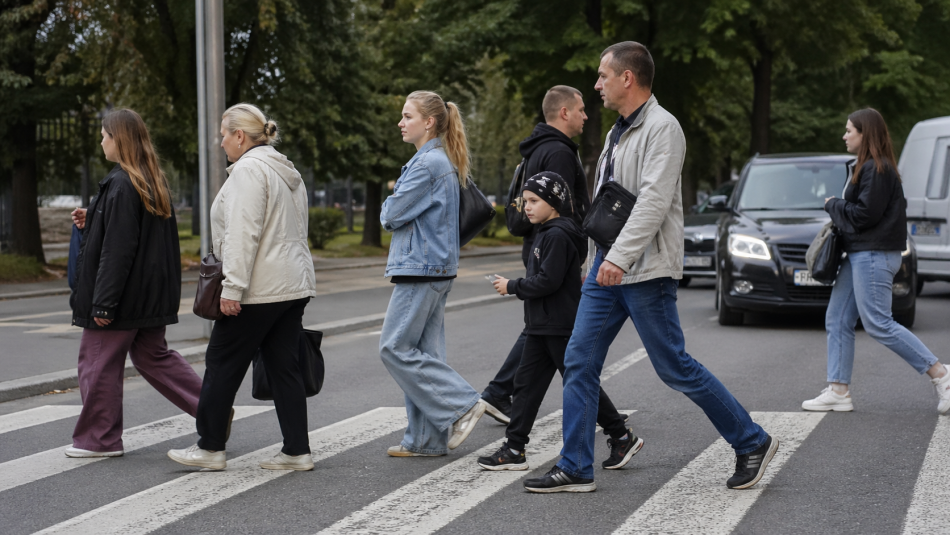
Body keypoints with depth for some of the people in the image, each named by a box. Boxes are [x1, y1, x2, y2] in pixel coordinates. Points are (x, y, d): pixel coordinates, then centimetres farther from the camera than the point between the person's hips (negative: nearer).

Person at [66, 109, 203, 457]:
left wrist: (103, 302, -20)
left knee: (99, 363, 4)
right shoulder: (154, 182, 10)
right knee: (153, 356, 17)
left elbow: (116, 250, -22)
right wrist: (91, 222, 18)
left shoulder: (121, 184, -18)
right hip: (152, 296, 9)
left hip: (123, 295, -9)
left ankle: (100, 438, 12)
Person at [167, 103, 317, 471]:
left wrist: (232, 288, -22)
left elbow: (243, 234, -21)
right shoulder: (287, 172, 17)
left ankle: (210, 447, 11)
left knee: (223, 365, 3)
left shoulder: (248, 169, -13)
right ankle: (297, 451, 7)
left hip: (259, 290, -9)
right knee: (284, 368, 8)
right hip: (294, 285, 9)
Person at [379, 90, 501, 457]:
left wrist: (387, 208, 7)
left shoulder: (428, 164, -15)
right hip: (435, 266, 10)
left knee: (396, 347, -6)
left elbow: (392, 215, -15)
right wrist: (394, 208, 8)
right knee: (423, 351, 9)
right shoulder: (444, 162, 16)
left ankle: (462, 404, -6)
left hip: (421, 268, -10)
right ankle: (425, 440, 11)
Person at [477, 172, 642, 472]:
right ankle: (514, 450, 7)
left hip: (561, 327, -10)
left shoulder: (558, 236, -17)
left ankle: (622, 438, 11)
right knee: (526, 383, 6)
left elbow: (547, 281, -22)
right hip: (541, 326, 10)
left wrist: (512, 287, -13)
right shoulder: (545, 232, 15)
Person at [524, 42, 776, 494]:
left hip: (645, 270, -9)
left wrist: (620, 257, -29)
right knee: (579, 362, 4)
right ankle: (575, 469, 8)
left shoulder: (661, 127, -12)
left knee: (674, 367, -4)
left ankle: (752, 443, 12)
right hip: (607, 266, 9)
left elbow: (654, 201, -23)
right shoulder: (618, 131, 17)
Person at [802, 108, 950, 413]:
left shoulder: (877, 170, -15)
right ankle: (838, 391, 11)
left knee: (878, 324, -10)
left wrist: (832, 205, -5)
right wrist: (837, 209, 4)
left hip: (873, 256, -11)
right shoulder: (865, 167, 17)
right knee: (837, 320, 9)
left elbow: (864, 214, -20)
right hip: (859, 254, 11)